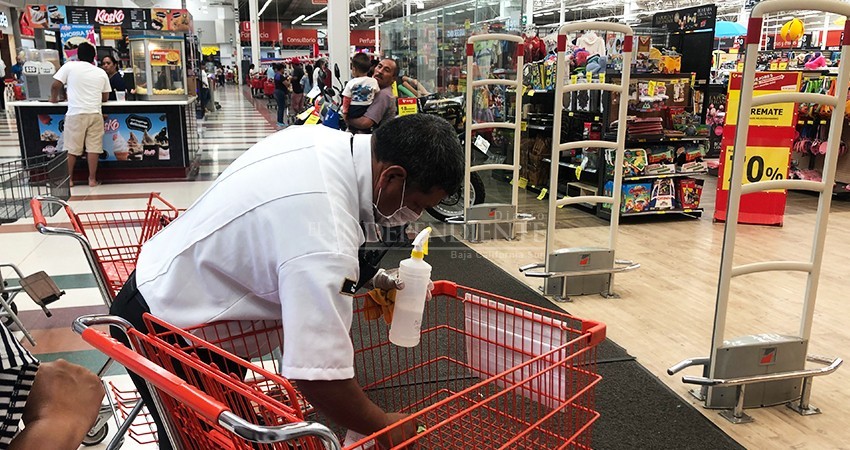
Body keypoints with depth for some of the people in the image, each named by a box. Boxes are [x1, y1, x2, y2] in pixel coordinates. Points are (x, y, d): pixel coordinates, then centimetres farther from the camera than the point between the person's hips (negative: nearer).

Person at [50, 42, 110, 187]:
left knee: (71, 148, 6)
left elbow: (56, 85, 0)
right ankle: (92, 179, 7)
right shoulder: (101, 72, 12)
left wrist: (54, 98, 19)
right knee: (93, 148, 4)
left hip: (75, 113, -2)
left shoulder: (69, 66, 3)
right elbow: (105, 97, 14)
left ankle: (68, 179, 14)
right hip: (95, 113, 2)